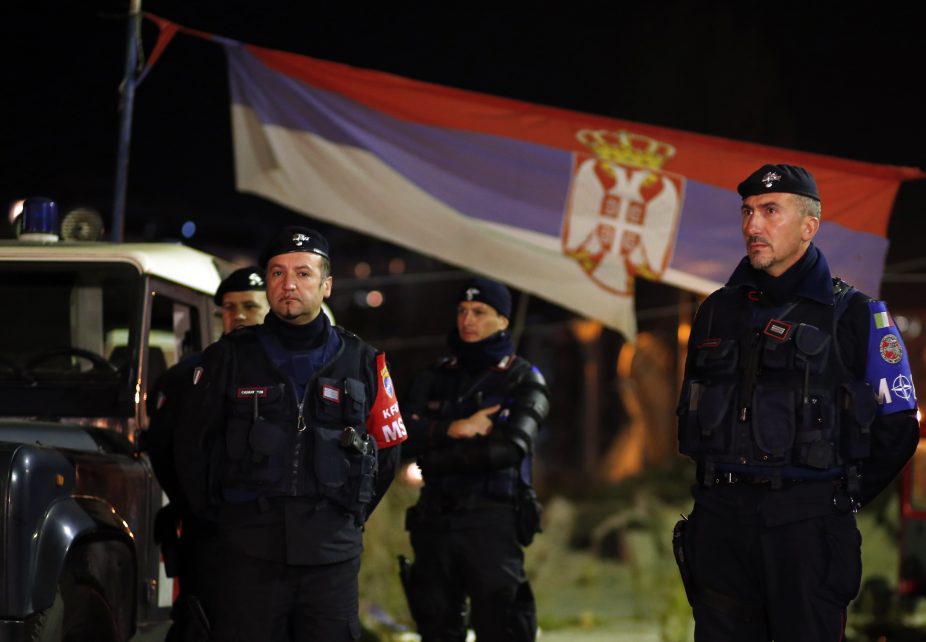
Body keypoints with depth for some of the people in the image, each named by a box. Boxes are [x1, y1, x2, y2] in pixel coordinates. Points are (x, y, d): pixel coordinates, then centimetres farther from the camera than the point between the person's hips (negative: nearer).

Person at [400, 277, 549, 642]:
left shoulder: (522, 380, 3)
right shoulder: (434, 379, 15)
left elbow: (508, 448, -13)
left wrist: (439, 459, -7)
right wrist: (454, 429, -14)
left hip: (492, 523, -5)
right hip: (435, 520, 5)